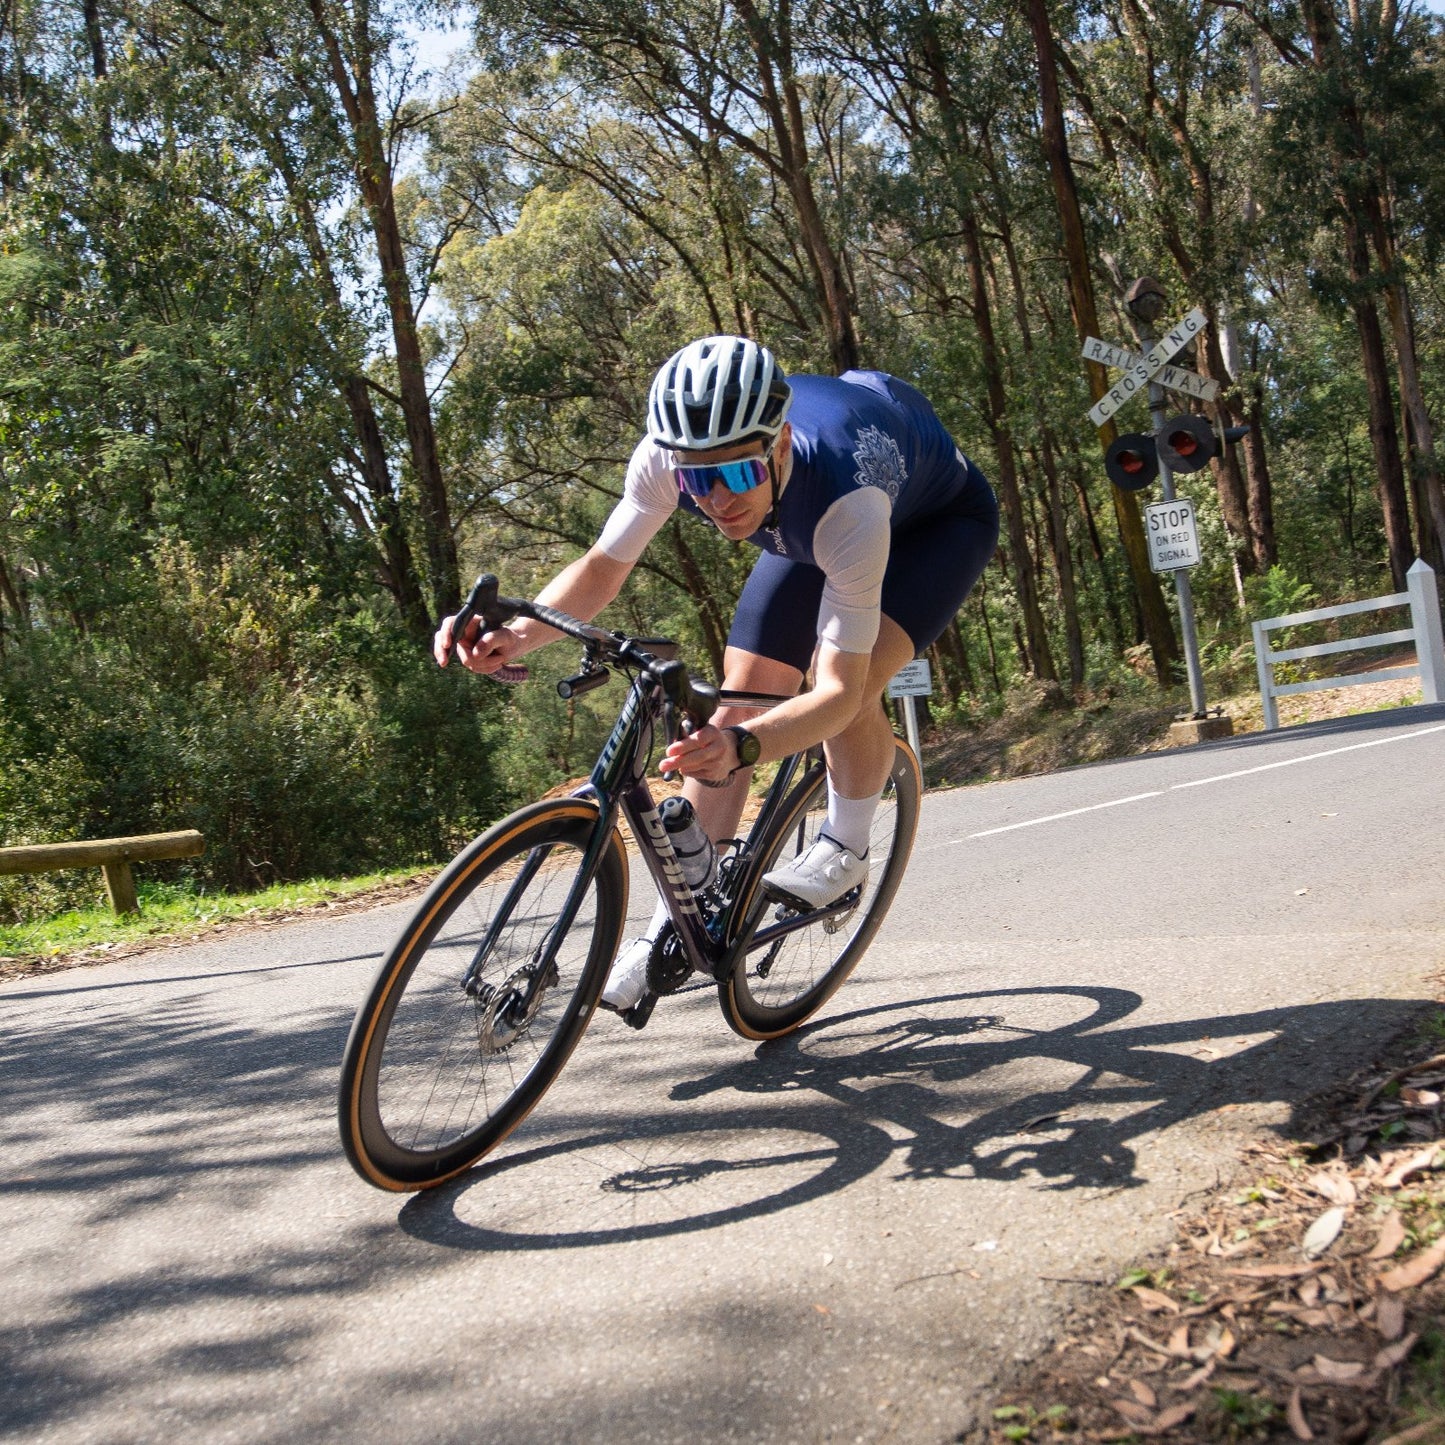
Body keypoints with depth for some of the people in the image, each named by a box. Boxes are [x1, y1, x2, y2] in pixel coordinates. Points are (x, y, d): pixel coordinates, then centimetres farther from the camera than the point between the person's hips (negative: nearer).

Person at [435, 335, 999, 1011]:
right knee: (737, 701, -5)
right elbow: (604, 565, -19)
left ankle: (845, 850, -2)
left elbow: (838, 688, -44)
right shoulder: (666, 455, -33)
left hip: (937, 519, -4)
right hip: (806, 527, 5)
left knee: (856, 679, -31)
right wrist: (519, 633, -39)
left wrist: (743, 747, -63)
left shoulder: (845, 504, -46)